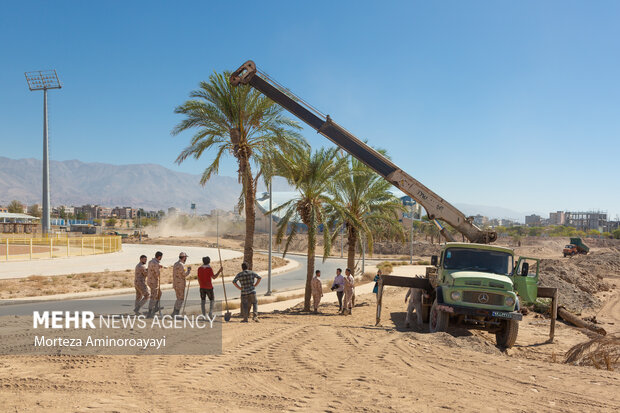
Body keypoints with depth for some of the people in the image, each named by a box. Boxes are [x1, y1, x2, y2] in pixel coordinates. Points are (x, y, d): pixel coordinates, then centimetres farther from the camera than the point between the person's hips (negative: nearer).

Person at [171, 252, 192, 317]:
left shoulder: (176, 264, 13)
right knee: (181, 299, -2)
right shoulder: (180, 265, -18)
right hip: (180, 284, -9)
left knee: (179, 299, 18)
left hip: (175, 284, 9)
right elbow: (185, 274, -16)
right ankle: (175, 314, -3)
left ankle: (174, 313, 18)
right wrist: (189, 269, -1)